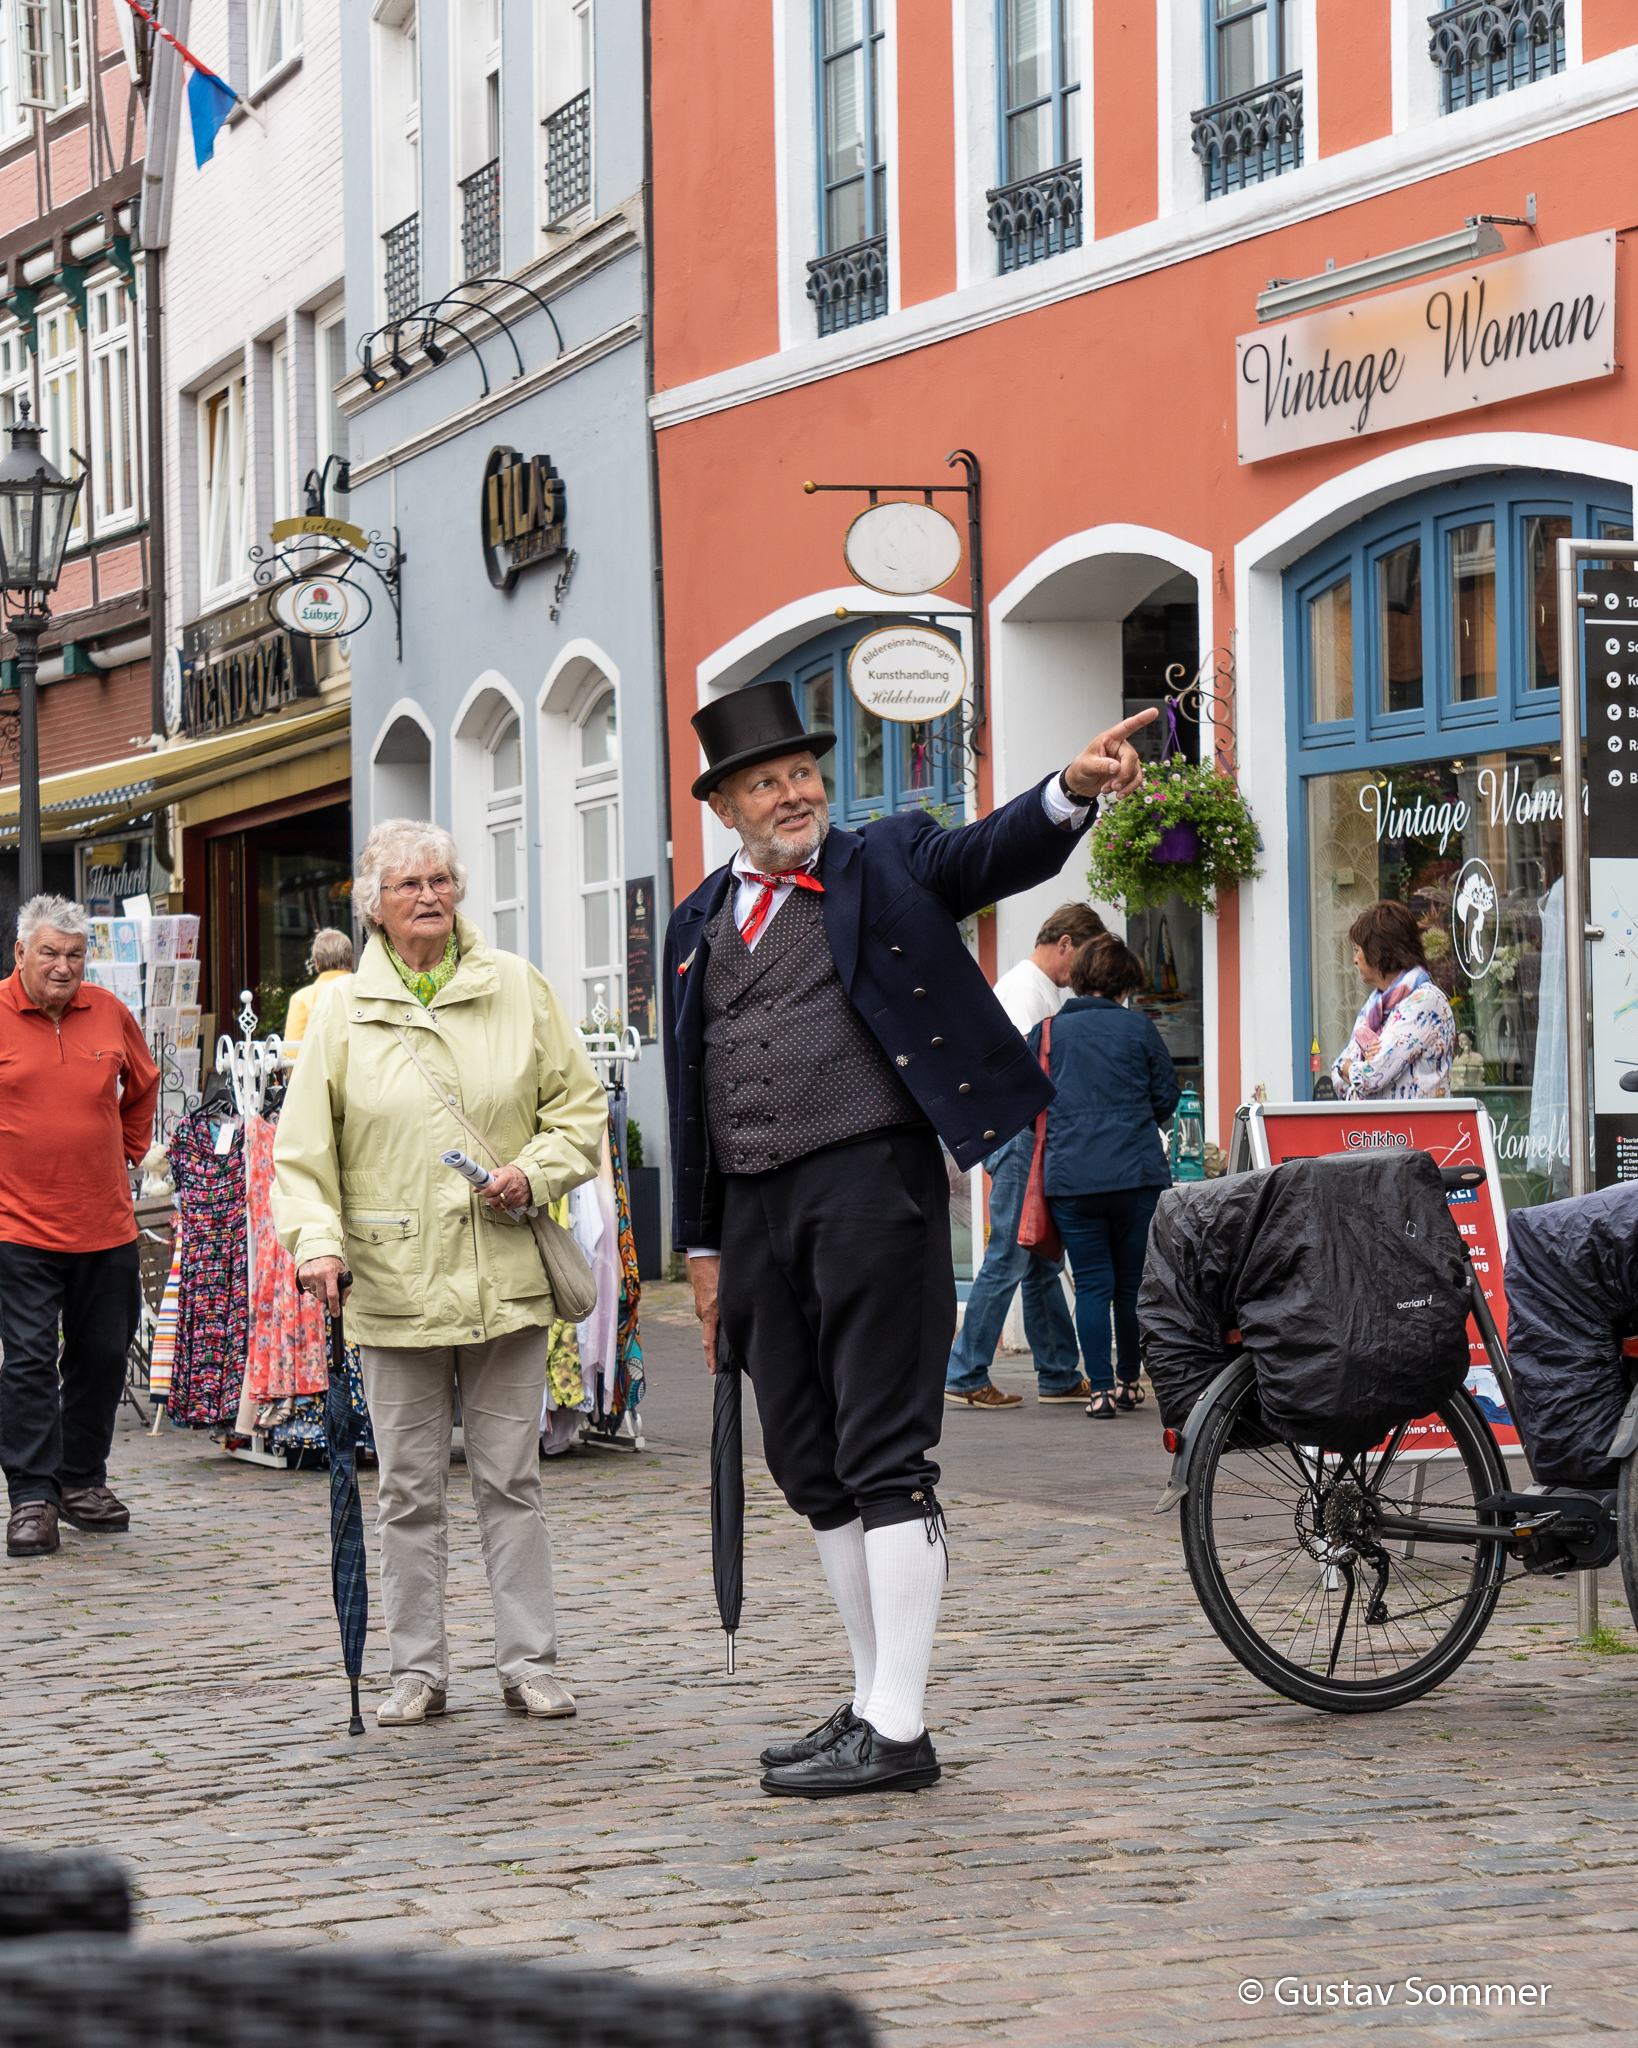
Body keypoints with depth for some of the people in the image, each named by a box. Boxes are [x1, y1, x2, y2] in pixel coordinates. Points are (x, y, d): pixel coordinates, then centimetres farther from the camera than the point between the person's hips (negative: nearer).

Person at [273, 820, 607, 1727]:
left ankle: (529, 1663, 10)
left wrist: (536, 1173, -6)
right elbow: (302, 1147, 1)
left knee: (511, 1480, 5)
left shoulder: (517, 989, 5)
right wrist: (316, 1241, -14)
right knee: (409, 1489, 5)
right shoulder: (342, 1010, 2)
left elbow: (579, 1104, 11)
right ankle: (417, 1670, 13)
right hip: (394, 1286, 0)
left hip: (506, 1278, 1)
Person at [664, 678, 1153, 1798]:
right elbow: (692, 1091, 19)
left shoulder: (886, 863, 4)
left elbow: (995, 854, -15)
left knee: (885, 1455, -8)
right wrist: (705, 1246, 17)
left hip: (869, 1186, -6)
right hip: (756, 1211, 6)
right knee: (813, 1469, 11)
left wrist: (1072, 790, -36)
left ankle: (899, 1729, -6)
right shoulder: (699, 921, 17)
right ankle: (872, 1699, 20)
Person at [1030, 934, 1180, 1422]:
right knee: (1134, 1281, 13)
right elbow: (1167, 1097, 6)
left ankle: (1101, 1389, -5)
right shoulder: (1138, 1028, 1)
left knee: (1091, 1284, 2)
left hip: (1070, 1176, 0)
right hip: (1138, 1172, 0)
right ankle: (1130, 1381, 21)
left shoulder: (1048, 1032, 5)